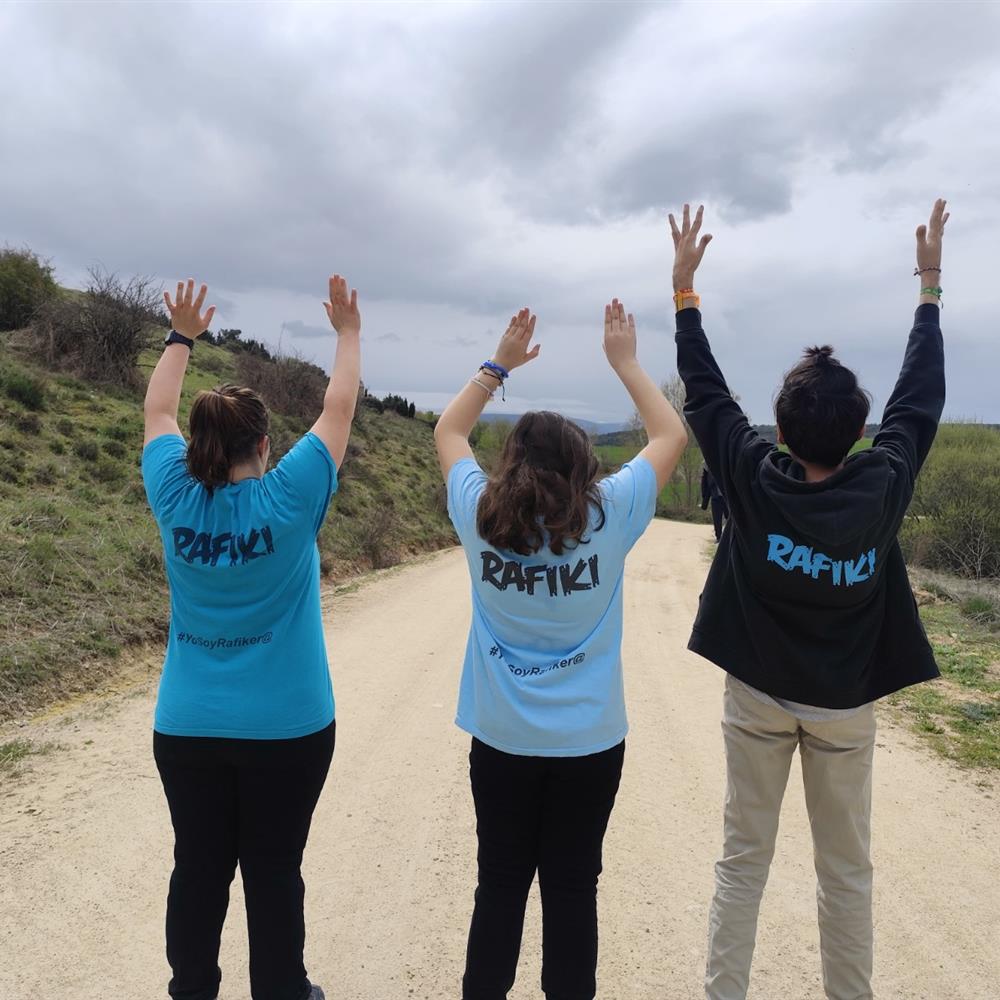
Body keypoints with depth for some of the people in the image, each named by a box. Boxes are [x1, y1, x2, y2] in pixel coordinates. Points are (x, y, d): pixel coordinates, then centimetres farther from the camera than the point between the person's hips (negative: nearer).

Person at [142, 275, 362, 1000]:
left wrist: (182, 338, 21)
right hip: (284, 725, -3)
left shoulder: (175, 498, -7)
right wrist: (349, 333, 7)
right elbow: (339, 411, -5)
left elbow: (158, 412, 10)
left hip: (187, 726, 4)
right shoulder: (288, 499, -16)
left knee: (198, 870, 16)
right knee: (274, 874, 10)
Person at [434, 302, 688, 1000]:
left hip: (500, 738, 2)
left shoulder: (481, 517, -8)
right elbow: (672, 437, 2)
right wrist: (626, 362, 7)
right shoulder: (608, 517, -12)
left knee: (500, 885, 15)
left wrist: (499, 365, 12)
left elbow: (448, 432, 10)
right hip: (589, 741, -1)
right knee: (572, 888, 13)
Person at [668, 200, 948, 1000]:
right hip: (845, 703, 1)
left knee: (743, 858, 12)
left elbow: (705, 392, -8)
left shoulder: (753, 480, -19)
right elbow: (922, 397, -1)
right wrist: (930, 285, 9)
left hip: (757, 695, 0)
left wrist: (685, 289, 1)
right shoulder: (883, 486, -16)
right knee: (847, 869, 16)